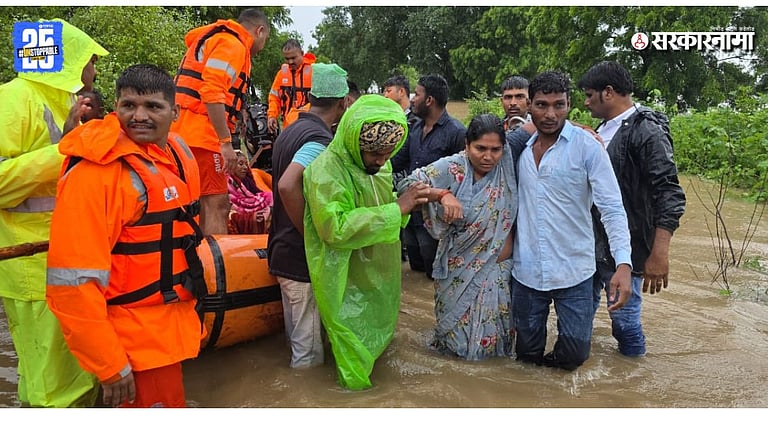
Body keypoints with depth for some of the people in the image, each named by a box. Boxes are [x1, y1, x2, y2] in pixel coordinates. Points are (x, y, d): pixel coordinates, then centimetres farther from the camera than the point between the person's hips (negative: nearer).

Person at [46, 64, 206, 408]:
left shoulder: (179, 152, 3)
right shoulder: (95, 170, -22)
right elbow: (73, 280, -24)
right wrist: (110, 365, -21)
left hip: (171, 326, 8)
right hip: (133, 341, -8)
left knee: (171, 398, 24)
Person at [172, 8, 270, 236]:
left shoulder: (216, 41, 26)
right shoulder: (232, 44, -6)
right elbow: (212, 94, -20)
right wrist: (226, 143, -21)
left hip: (186, 133, 10)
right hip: (201, 135, -10)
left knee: (208, 204, 15)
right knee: (216, 205, -10)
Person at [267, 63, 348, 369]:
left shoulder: (292, 131, 10)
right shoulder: (321, 139, -20)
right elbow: (288, 186, -35)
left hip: (283, 251, 10)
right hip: (304, 258, -10)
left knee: (297, 340, 23)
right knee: (309, 351, 4)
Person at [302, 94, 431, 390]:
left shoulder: (377, 165, 1)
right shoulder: (326, 171, -27)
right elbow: (335, 228, -38)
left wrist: (409, 201, -8)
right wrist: (396, 208, -35)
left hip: (379, 276, 8)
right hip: (348, 284, -8)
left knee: (378, 337, 27)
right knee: (356, 351, 8)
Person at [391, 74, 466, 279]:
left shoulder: (456, 132, -15)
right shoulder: (416, 127, 9)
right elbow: (399, 162, 14)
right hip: (410, 211, 8)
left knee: (434, 272, 7)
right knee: (416, 268, 22)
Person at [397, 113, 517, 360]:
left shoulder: (507, 165, -8)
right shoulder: (452, 168, -14)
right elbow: (407, 184, -18)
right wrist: (443, 194, -32)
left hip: (496, 266, 2)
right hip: (457, 267, -2)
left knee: (491, 326, 14)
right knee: (456, 322, 15)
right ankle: (453, 351, 43)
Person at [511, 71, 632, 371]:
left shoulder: (587, 146, -9)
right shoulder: (520, 146, 3)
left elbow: (612, 208, -14)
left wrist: (623, 263, -25)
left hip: (573, 272, -3)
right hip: (526, 270, 3)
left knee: (573, 355, 3)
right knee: (527, 353, 12)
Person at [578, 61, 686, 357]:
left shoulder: (647, 132, -16)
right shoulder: (604, 129, 10)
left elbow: (670, 196, -22)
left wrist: (659, 254, -28)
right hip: (591, 243, 8)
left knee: (624, 320, 2)